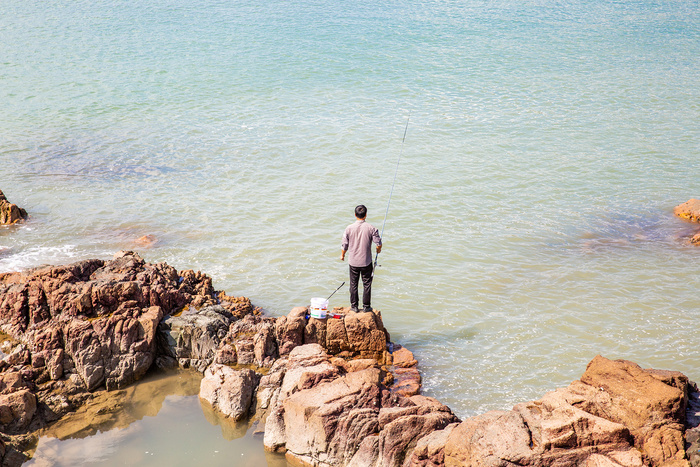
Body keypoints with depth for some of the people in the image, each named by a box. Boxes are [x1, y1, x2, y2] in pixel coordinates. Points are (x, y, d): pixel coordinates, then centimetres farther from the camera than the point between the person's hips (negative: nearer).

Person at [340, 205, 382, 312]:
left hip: (353, 262, 1)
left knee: (353, 284, 12)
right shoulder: (371, 228, -12)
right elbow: (379, 243, -6)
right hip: (366, 262, -1)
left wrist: (342, 255, 18)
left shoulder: (349, 228, -8)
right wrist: (378, 250, 17)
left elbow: (344, 245, -2)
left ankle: (354, 306, 18)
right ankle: (366, 306, 14)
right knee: (367, 284, 10)